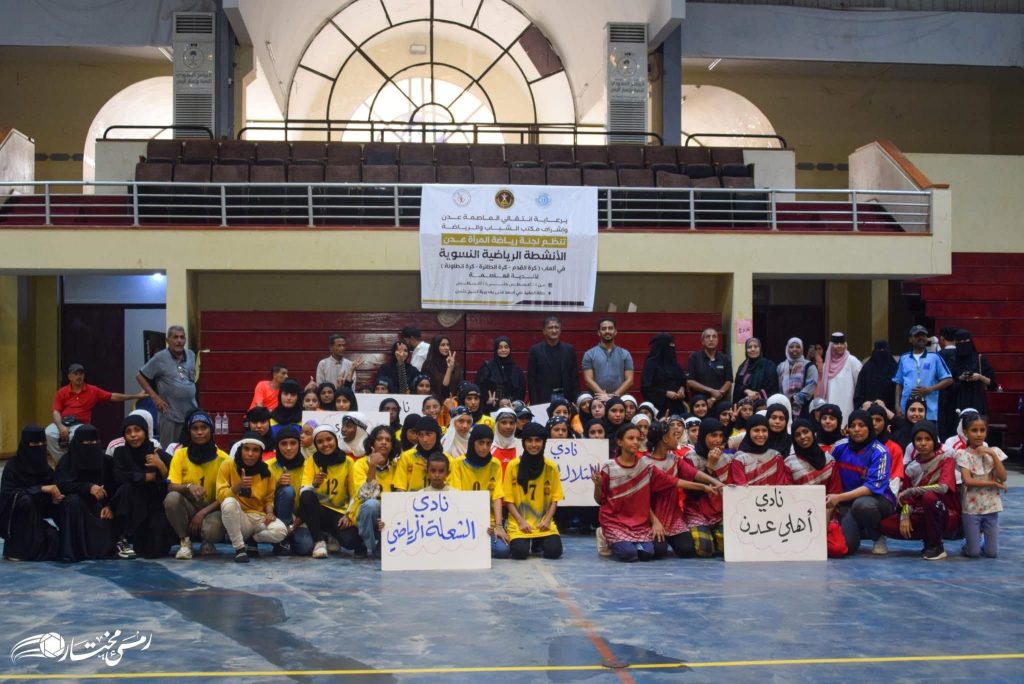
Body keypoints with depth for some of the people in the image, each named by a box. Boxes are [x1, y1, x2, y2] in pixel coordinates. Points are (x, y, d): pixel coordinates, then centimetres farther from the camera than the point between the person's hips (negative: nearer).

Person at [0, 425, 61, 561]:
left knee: (53, 537, -24)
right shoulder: (13, 466, -13)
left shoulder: (45, 469, 3)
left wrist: (55, 499, -21)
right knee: (25, 500, -33)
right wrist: (41, 489, -29)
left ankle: (31, 547, 8)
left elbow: (47, 503, 3)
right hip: (11, 519, -4)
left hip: (33, 520, 4)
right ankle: (14, 549, -19)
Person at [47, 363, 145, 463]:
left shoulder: (93, 390, 10)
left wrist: (136, 396, 10)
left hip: (80, 425, -1)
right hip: (62, 423, 2)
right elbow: (56, 412, 2)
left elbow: (113, 397, 13)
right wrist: (60, 426, -20)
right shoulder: (62, 392, 10)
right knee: (49, 434, -32)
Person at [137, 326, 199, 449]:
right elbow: (140, 376, -1)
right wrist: (154, 396, -6)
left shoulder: (191, 355, 7)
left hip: (192, 413, 4)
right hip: (170, 415, -4)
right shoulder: (160, 358, -6)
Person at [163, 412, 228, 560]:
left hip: (211, 509, -1)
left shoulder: (222, 458, -6)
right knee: (172, 498, -31)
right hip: (188, 507, 2)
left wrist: (203, 513, -19)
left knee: (212, 530, -35)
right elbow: (171, 487, -9)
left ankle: (207, 542, 5)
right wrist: (188, 487, -31)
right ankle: (185, 542, -10)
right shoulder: (180, 454, -3)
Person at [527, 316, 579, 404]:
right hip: (543, 399, -2)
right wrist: (535, 403, -7)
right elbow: (531, 379, 0)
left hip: (565, 397, 2)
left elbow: (575, 377, 9)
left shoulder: (569, 349, 9)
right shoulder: (535, 350, 2)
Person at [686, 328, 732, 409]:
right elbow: (689, 382, -4)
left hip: (720, 402, 2)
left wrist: (714, 399, -11)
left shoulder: (725, 359, 8)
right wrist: (711, 391, -11)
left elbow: (728, 382, 3)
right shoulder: (694, 357, 2)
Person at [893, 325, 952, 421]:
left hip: (929, 410, -2)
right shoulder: (904, 358, 12)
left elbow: (948, 380, 3)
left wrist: (929, 389, -10)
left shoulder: (934, 357, 4)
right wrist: (897, 405, 7)